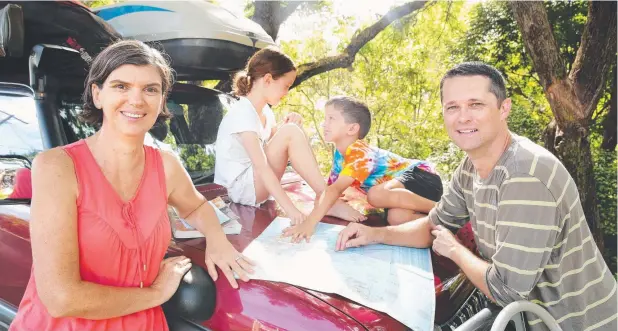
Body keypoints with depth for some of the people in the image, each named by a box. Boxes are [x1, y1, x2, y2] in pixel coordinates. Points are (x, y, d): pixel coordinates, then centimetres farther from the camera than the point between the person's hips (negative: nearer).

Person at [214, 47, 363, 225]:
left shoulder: (264, 110, 8)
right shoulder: (243, 114, -21)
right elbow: (261, 167, -31)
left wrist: (285, 125, -8)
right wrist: (290, 208, -36)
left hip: (256, 184, 9)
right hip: (241, 188, -9)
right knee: (290, 133, -23)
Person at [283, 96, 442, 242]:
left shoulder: (359, 153, -25)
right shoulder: (340, 153, 4)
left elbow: (336, 189, -38)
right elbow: (332, 188, 8)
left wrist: (309, 223, -45)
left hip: (424, 176, -7)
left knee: (377, 195, -36)